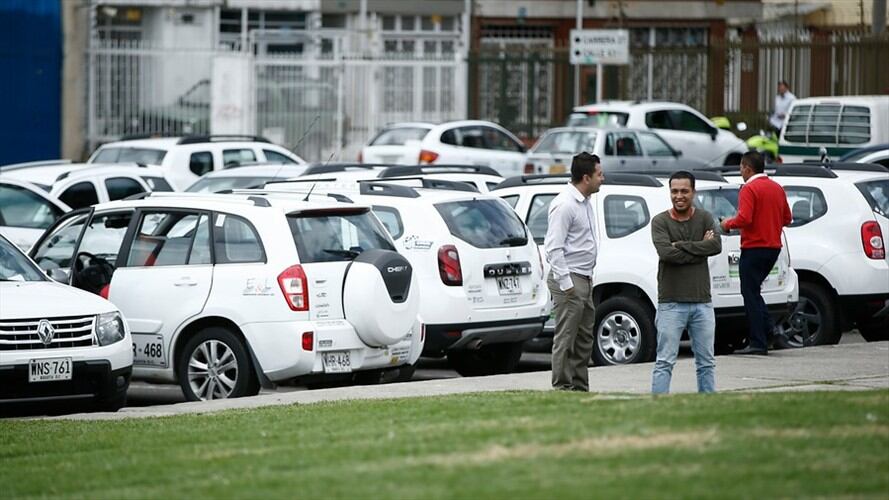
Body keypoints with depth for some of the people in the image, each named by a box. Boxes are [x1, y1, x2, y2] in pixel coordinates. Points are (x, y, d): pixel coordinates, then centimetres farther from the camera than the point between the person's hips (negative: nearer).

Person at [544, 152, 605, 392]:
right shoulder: (564, 205, -16)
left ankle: (580, 388, 19)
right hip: (570, 280, -10)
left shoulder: (585, 202, 14)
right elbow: (553, 247, -20)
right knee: (565, 338, -8)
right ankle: (562, 388, -7)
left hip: (584, 280, 10)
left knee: (584, 338, 13)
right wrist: (566, 283, -21)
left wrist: (588, 277, 19)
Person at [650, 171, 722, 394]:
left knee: (706, 362, 9)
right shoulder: (660, 221, -1)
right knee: (665, 362, -4)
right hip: (671, 303, -3)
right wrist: (700, 247, -12)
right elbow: (666, 253, -17)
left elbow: (716, 245, -11)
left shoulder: (704, 218, 7)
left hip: (702, 302, 3)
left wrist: (681, 245, -14)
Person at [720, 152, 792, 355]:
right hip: (774, 247, 8)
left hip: (754, 248, -8)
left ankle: (758, 343, -5)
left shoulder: (749, 188, -13)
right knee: (754, 291, 20)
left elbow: (744, 218, -23)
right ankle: (769, 330, 7)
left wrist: (728, 224, -5)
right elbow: (787, 218, 15)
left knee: (750, 294, -3)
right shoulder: (777, 188, 12)